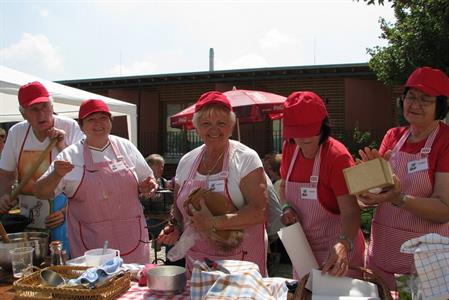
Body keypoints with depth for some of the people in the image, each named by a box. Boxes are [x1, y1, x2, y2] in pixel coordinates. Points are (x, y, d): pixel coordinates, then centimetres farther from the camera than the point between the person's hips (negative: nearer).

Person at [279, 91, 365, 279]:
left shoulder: (337, 156, -22)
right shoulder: (289, 148, -4)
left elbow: (350, 212, -26)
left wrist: (343, 245, -44)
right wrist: (286, 207, -7)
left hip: (336, 251, -6)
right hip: (303, 249, 6)